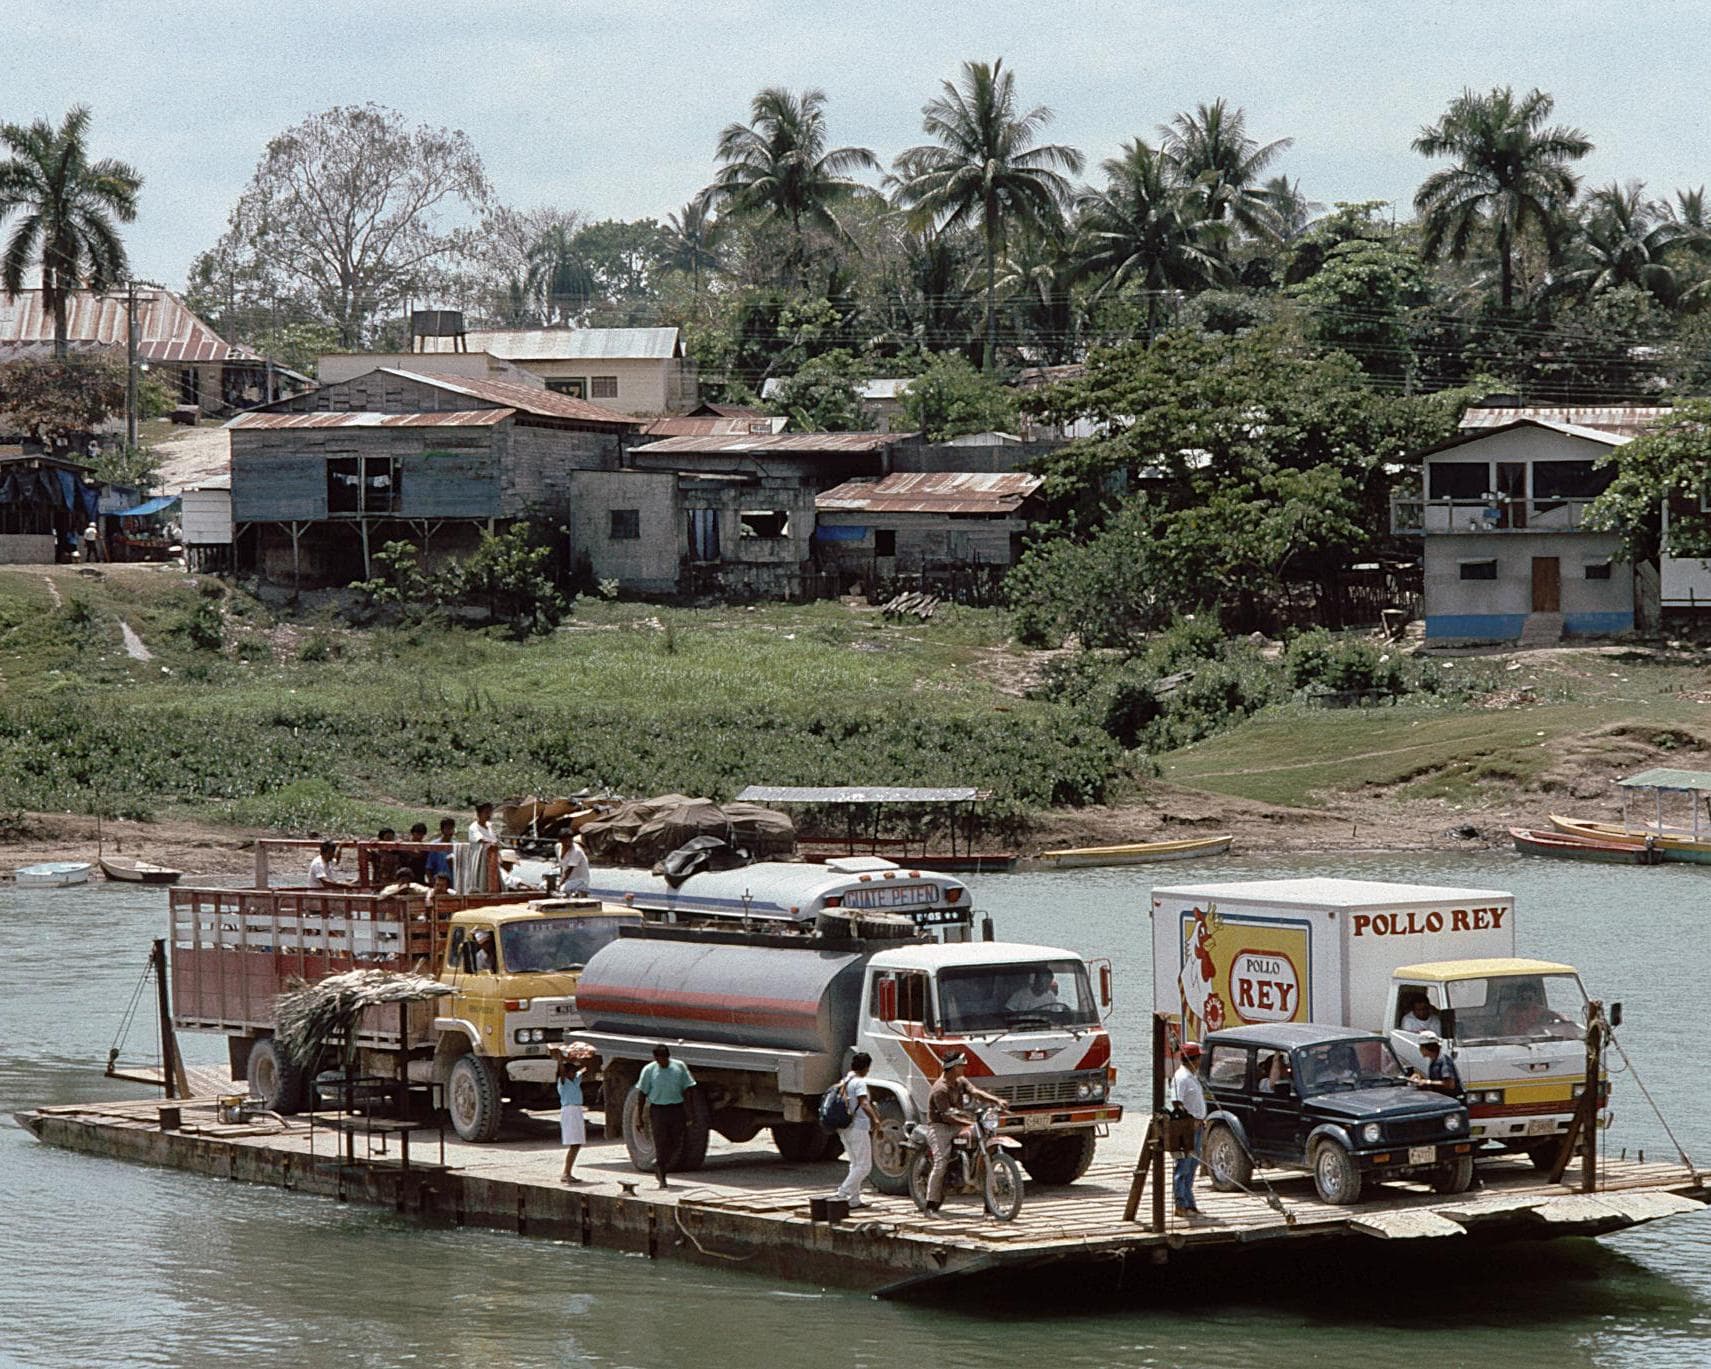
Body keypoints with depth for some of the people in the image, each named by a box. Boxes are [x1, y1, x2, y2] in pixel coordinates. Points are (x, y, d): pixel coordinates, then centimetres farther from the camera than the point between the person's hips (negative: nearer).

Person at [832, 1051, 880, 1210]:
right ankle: (842, 1194, -13)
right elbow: (864, 1104, -28)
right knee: (864, 1165, -5)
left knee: (856, 1165, 17)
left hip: (844, 1129, 9)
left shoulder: (843, 1082, 14)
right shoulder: (859, 1082, -14)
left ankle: (854, 1199, 14)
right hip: (858, 1128, -9)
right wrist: (875, 1119, -37)